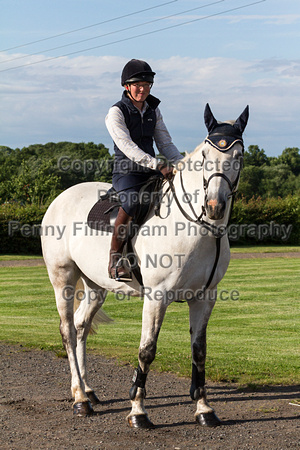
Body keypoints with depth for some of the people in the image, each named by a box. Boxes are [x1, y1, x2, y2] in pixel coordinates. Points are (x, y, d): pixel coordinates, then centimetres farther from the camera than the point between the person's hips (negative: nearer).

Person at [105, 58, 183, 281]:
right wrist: (158, 165, -28)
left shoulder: (153, 110, 12)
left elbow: (166, 143, 14)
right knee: (131, 202, -35)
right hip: (127, 173, -7)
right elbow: (127, 146, -19)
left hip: (151, 172, 7)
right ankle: (115, 258, -24)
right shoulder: (116, 112, -7)